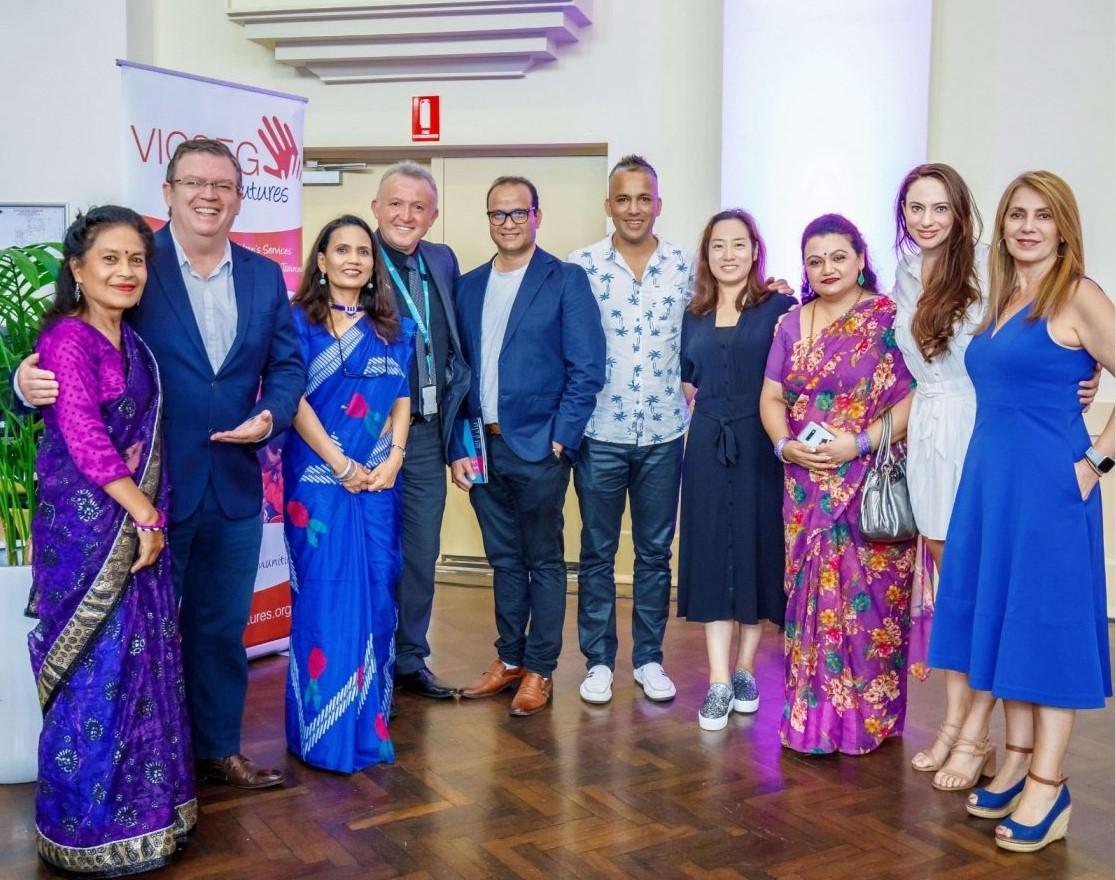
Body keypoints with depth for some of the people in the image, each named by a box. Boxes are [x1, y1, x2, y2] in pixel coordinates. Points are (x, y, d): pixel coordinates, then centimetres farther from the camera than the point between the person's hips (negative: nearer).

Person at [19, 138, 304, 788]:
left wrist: (272, 414, -11)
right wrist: (31, 379, -31)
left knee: (223, 626, 17)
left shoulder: (266, 276, 6)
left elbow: (287, 364, 7)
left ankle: (218, 748, 34)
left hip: (235, 486, 4)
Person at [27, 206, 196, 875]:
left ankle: (138, 806, 28)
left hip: (138, 524, 8)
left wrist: (152, 515, -2)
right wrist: (144, 513, -14)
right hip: (87, 528, -8)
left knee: (141, 662, 13)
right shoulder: (69, 338, -12)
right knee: (99, 670, 0)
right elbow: (83, 437, -19)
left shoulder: (132, 342, 12)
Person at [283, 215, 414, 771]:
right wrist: (342, 465, -12)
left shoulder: (394, 329, 13)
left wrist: (393, 460, -6)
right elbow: (294, 399, -6)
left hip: (379, 480, 4)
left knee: (377, 591, 6)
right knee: (325, 593, -3)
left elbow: (402, 400, 10)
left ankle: (369, 719, 18)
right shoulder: (299, 321, 1)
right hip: (319, 477, -4)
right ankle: (323, 730, 8)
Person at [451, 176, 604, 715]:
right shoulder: (469, 286, 11)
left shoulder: (566, 281, -3)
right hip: (483, 447, 5)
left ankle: (540, 671, 15)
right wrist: (458, 446, 4)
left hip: (538, 448, -4)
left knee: (544, 561, 5)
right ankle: (509, 660, 26)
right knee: (504, 559, 14)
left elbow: (586, 368, -8)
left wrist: (560, 441, -13)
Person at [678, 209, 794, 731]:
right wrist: (705, 403, 9)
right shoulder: (694, 316, 12)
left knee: (756, 551, 3)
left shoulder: (779, 307, -1)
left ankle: (745, 670, 18)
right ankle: (718, 683, 3)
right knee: (711, 555, 0)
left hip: (760, 447, -3)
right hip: (708, 448, 3)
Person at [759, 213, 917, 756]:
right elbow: (770, 398, 13)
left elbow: (914, 395, -9)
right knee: (810, 592, 5)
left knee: (870, 595, -3)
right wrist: (784, 445, -5)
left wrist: (861, 442, -17)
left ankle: (869, 717, 11)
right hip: (808, 489, 5)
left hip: (873, 483, -4)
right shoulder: (792, 324, 13)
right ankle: (811, 716, 16)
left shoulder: (890, 318, -3)